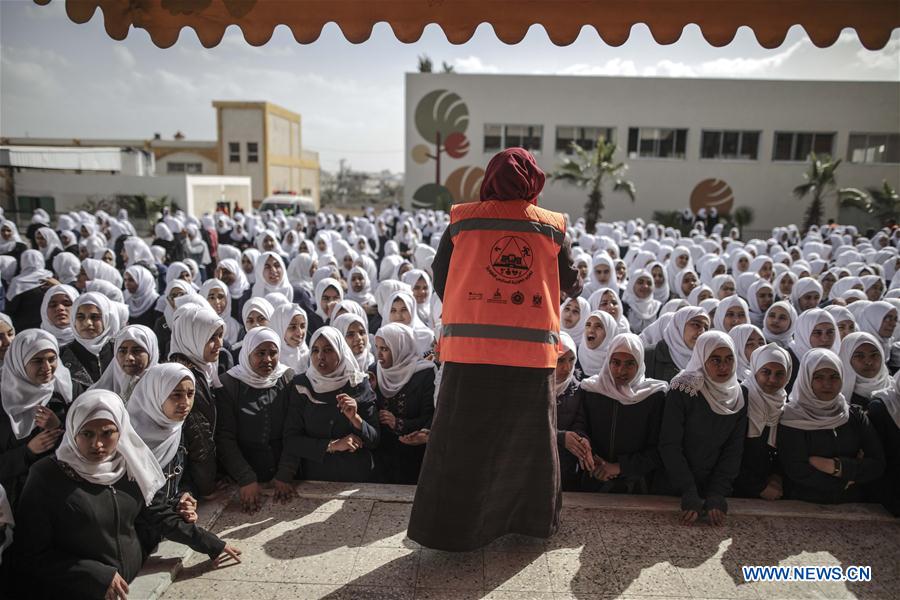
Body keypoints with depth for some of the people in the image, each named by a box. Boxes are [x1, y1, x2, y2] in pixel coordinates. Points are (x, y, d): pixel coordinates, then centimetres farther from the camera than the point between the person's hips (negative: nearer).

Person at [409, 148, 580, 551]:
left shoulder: (464, 220, 2)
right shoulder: (551, 227, 4)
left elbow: (439, 278, 8)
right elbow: (570, 283, 12)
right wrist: (577, 289, 35)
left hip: (470, 348, -1)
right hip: (533, 351, 1)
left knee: (461, 438, 10)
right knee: (530, 438, 18)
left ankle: (450, 527, 19)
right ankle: (534, 518, 34)